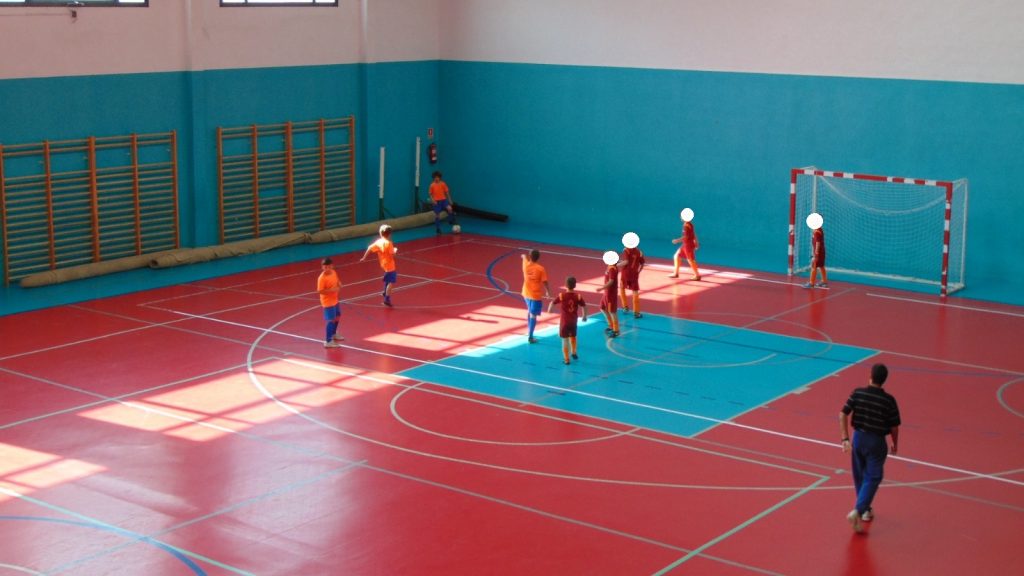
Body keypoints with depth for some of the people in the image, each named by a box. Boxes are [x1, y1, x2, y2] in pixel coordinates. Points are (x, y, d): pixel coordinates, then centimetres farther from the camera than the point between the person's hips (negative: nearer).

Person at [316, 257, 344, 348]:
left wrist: (339, 285, -5)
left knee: (337, 317, 24)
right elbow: (320, 291, -28)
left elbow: (337, 281, 18)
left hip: (335, 300, 9)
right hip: (328, 302, -9)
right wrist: (332, 290, -31)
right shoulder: (322, 278, -25)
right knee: (331, 320, -9)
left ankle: (334, 334, 46)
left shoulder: (333, 273, 0)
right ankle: (328, 341, -6)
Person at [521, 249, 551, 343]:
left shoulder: (525, 265, -6)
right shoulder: (540, 269, -19)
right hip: (536, 295, -5)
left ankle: (529, 331, 38)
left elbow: (525, 257, 19)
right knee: (533, 315, -1)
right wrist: (548, 292, 2)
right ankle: (530, 337, -1)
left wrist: (524, 256, 43)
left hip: (526, 293, 5)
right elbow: (545, 282, -15)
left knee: (529, 311, 28)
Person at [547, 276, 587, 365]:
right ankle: (574, 353, 43)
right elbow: (584, 306, -6)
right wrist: (584, 316, 13)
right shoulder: (578, 296, -10)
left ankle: (566, 359, 8)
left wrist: (549, 309, 20)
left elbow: (552, 302, -2)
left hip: (564, 321, -3)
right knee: (573, 337, 26)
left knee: (565, 340, 6)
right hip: (573, 321, 3)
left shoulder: (561, 296, -15)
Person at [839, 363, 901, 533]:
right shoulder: (889, 400, -13)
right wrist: (895, 445, 10)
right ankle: (858, 510, -13)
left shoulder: (857, 393, -7)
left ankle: (865, 509, 32)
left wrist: (845, 439, -4)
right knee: (872, 478, 4)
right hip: (876, 442, -3)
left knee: (859, 476, 20)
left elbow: (843, 414, -9)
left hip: (859, 437, 3)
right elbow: (894, 427, -7)